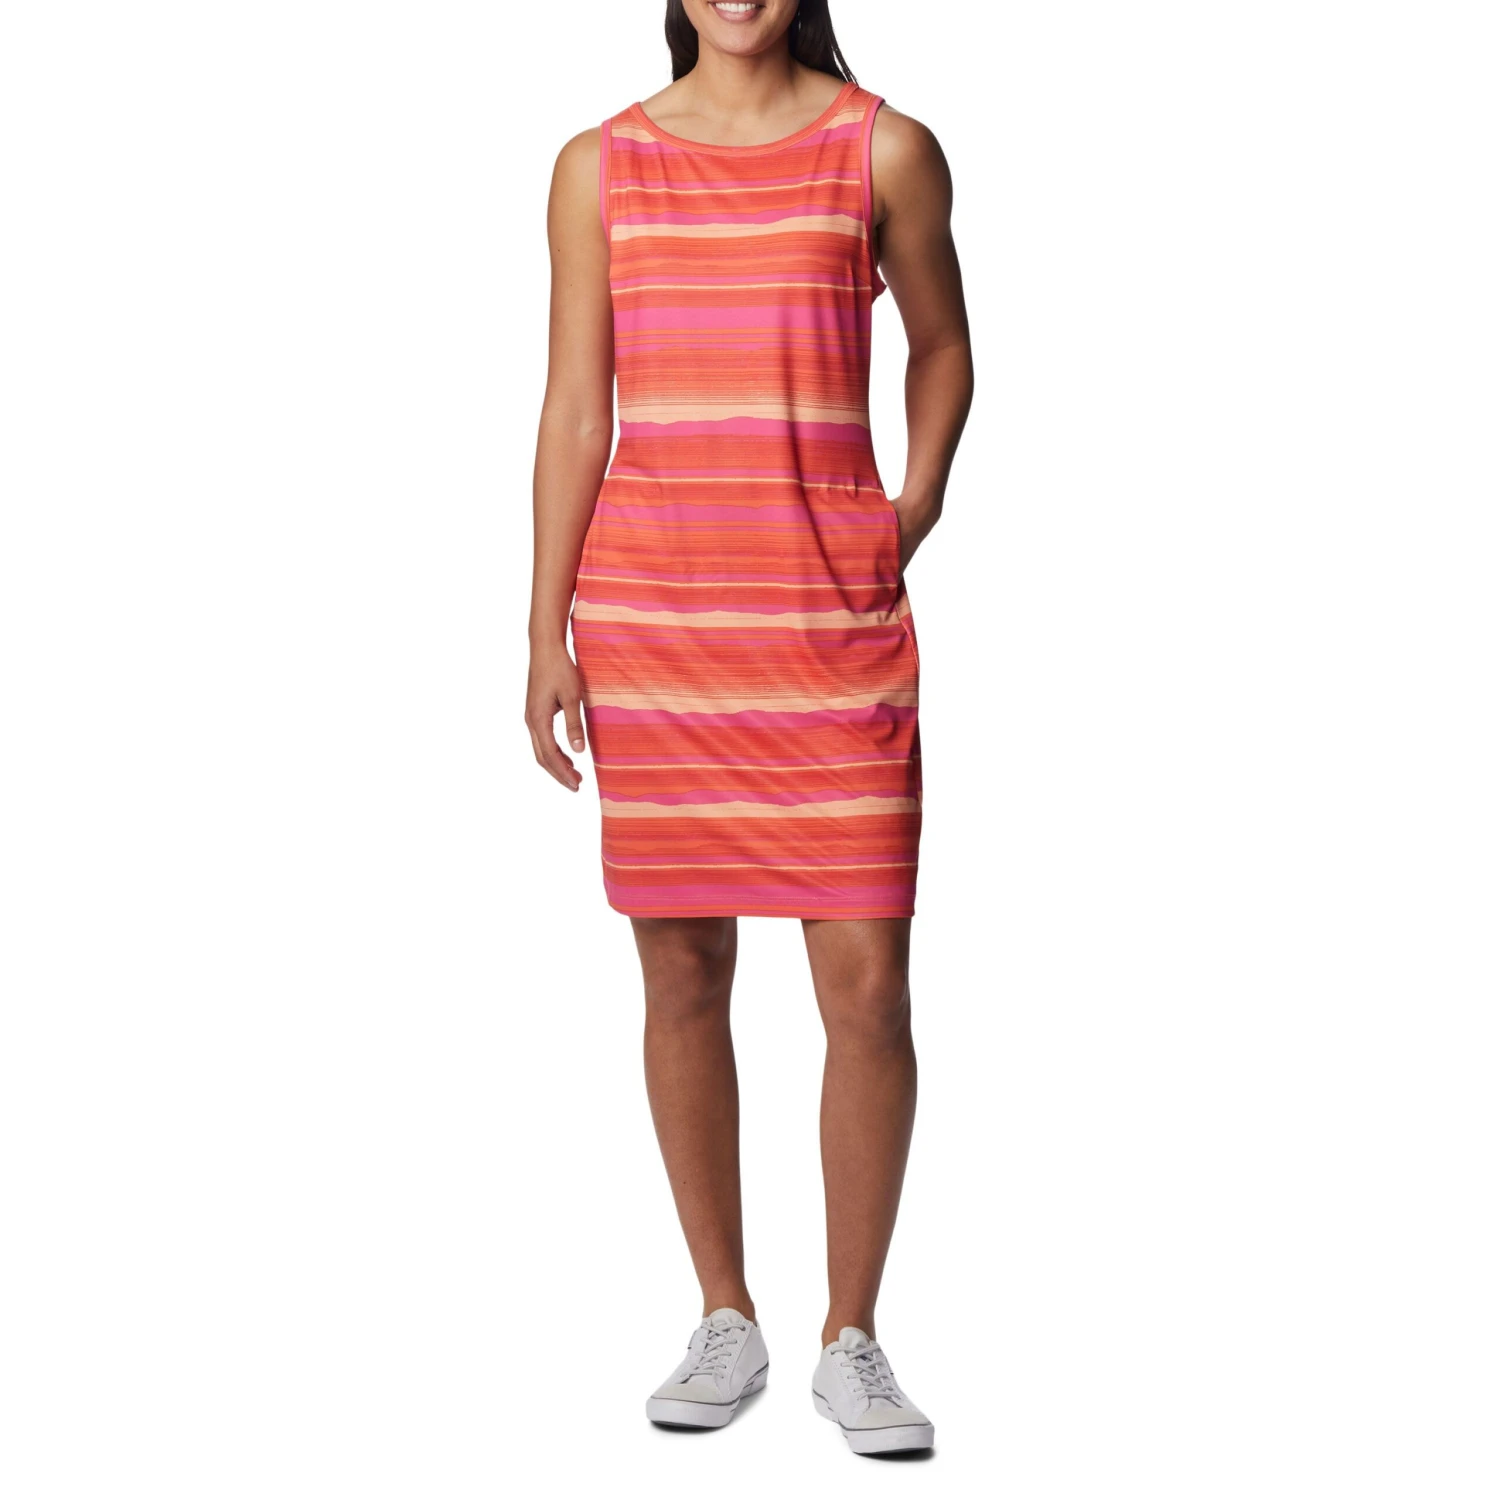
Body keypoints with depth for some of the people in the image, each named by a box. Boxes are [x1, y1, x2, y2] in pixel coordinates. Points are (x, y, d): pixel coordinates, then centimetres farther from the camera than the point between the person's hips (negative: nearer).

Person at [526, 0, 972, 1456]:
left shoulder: (885, 150, 4)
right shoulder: (601, 166, 7)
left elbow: (941, 344, 18)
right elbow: (573, 409, 6)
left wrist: (918, 506, 4)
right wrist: (546, 633, 2)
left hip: (837, 615, -1)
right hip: (651, 610, 1)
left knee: (867, 984, -4)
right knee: (682, 974, 6)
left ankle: (852, 1340, 12)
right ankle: (726, 1320, 21)